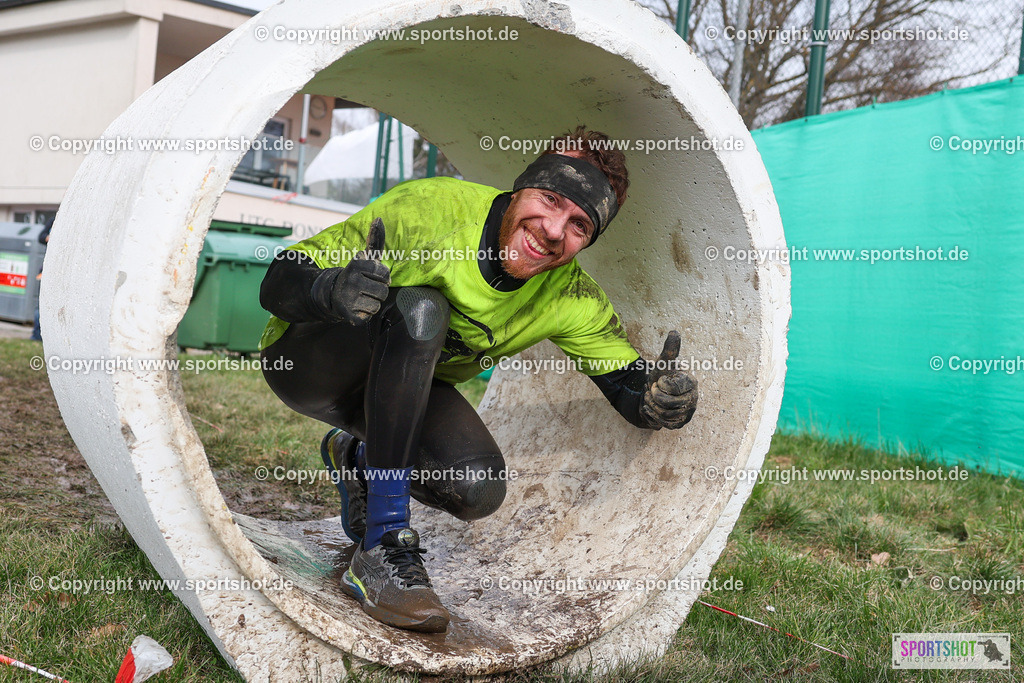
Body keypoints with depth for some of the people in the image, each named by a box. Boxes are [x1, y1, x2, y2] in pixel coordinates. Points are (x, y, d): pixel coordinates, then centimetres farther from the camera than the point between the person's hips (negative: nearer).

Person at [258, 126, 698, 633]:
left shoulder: (571, 299, -15)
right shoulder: (428, 208, -29)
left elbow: (628, 383, -9)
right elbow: (277, 284, -26)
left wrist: (661, 396, -34)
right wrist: (332, 290, -50)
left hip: (400, 390, 4)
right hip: (301, 361, -4)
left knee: (478, 490, -22)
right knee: (420, 309, -34)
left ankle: (357, 458, 14)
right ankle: (382, 549, -30)